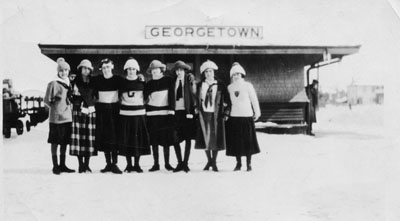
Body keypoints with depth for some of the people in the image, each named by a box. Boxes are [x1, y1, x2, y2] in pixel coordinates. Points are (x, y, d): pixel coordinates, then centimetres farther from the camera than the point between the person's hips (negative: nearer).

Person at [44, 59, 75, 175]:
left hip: (68, 117, 6)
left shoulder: (69, 83, 11)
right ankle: (55, 166, 8)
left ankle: (62, 165, 18)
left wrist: (69, 108, 9)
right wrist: (55, 108, -2)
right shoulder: (53, 84, -8)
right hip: (56, 117, -6)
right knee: (55, 142, 1)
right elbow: (46, 100, -6)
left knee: (64, 142, 10)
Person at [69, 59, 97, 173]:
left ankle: (87, 165, 9)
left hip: (90, 111, 2)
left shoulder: (93, 82, 11)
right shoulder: (75, 81, 3)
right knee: (79, 136, -5)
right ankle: (81, 164, 4)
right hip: (78, 111, -2)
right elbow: (71, 95, 3)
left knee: (89, 138, 0)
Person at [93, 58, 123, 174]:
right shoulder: (97, 80, 3)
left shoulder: (118, 79, -2)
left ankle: (114, 164, 0)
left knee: (115, 137, -4)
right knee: (104, 137, 4)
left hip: (114, 109, -2)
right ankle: (108, 163, 12)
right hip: (101, 110, 2)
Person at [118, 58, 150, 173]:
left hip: (139, 114, 0)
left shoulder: (141, 83, 4)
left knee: (139, 139, 0)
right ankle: (129, 164, 10)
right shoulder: (122, 83, 4)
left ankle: (137, 164, 10)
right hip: (125, 114, 0)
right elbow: (119, 97, 11)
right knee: (126, 139, 0)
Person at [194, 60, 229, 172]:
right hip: (203, 114, 2)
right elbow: (196, 98, 11)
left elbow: (226, 100, 4)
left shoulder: (220, 86, 2)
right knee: (205, 138, 5)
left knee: (215, 138, 0)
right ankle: (209, 160, 22)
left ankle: (214, 162, 12)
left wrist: (225, 112, -4)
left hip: (216, 115, -2)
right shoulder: (199, 85, 7)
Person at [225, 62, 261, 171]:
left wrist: (257, 112, 4)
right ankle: (238, 163, 15)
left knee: (248, 140, 0)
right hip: (234, 117, 3)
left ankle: (249, 163, 9)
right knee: (235, 141, 4)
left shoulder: (248, 85, -3)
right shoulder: (229, 87, 6)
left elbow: (254, 99, 2)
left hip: (247, 116, -2)